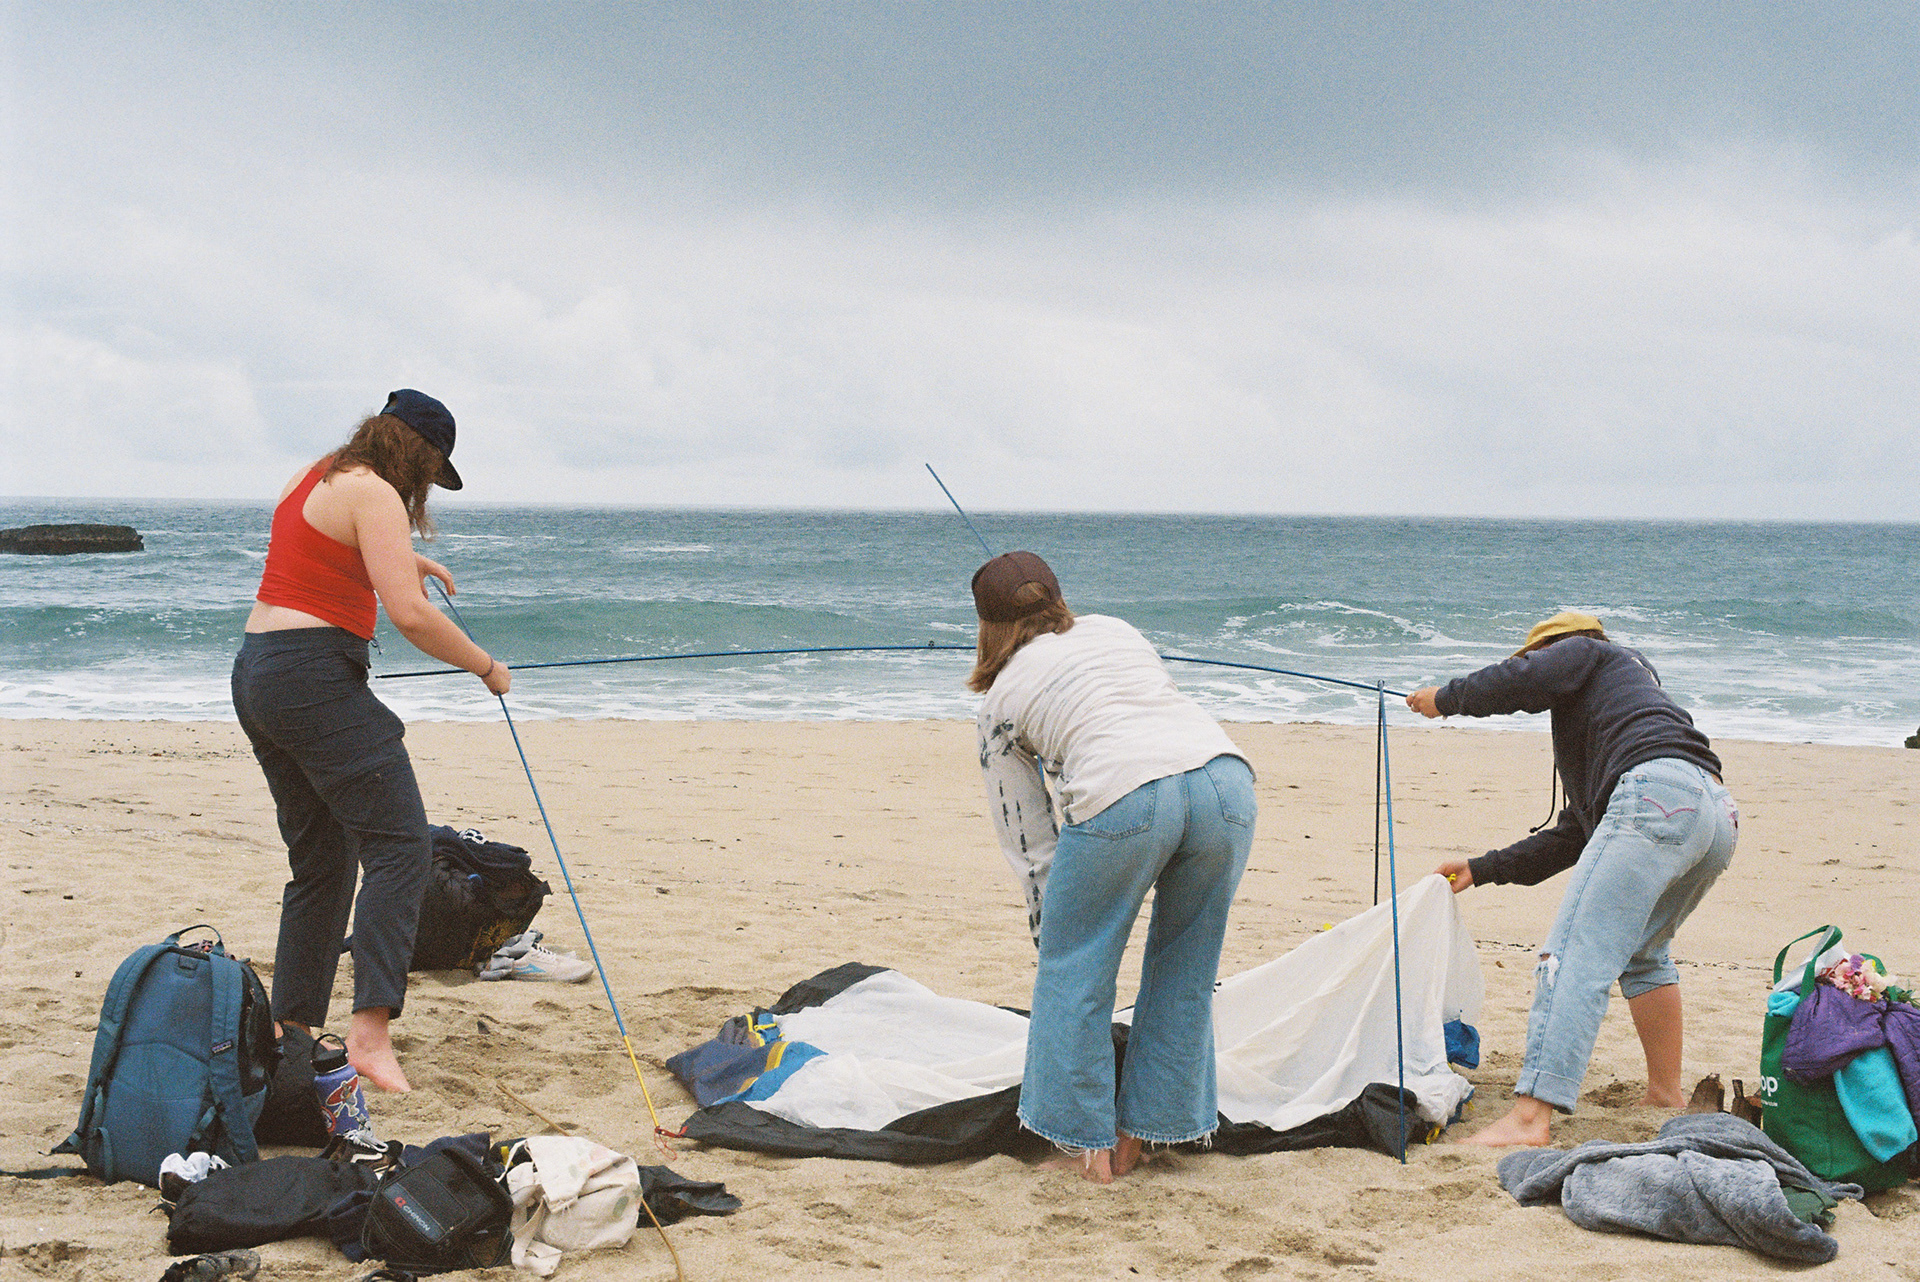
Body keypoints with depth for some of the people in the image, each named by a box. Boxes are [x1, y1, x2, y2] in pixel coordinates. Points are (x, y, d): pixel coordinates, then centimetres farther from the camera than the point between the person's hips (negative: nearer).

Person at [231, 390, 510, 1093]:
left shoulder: (310, 479, 18)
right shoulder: (374, 494, -11)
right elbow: (410, 616, -18)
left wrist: (402, 560, 42)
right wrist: (487, 667, -6)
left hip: (256, 672, 10)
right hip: (317, 678, -10)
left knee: (320, 861, 16)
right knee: (399, 844, -12)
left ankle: (292, 1027, 17)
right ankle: (371, 1029, -24)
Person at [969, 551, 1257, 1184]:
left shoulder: (1000, 698, 21)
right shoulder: (1114, 628, 32)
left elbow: (1028, 835, 23)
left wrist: (1049, 931, 32)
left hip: (1123, 797, -4)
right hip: (1225, 776, 4)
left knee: (1074, 971, 16)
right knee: (1184, 972, 19)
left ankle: (1090, 1144, 20)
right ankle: (1140, 1132, 27)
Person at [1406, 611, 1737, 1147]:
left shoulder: (1586, 652, 21)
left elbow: (1520, 681, -3)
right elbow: (1572, 836, 38)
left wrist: (1446, 697, 15)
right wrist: (1482, 870, 40)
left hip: (1659, 796, -10)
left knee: (1575, 956, -17)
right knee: (1640, 952, 32)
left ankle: (1530, 1117, -28)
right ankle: (1666, 1096, 34)